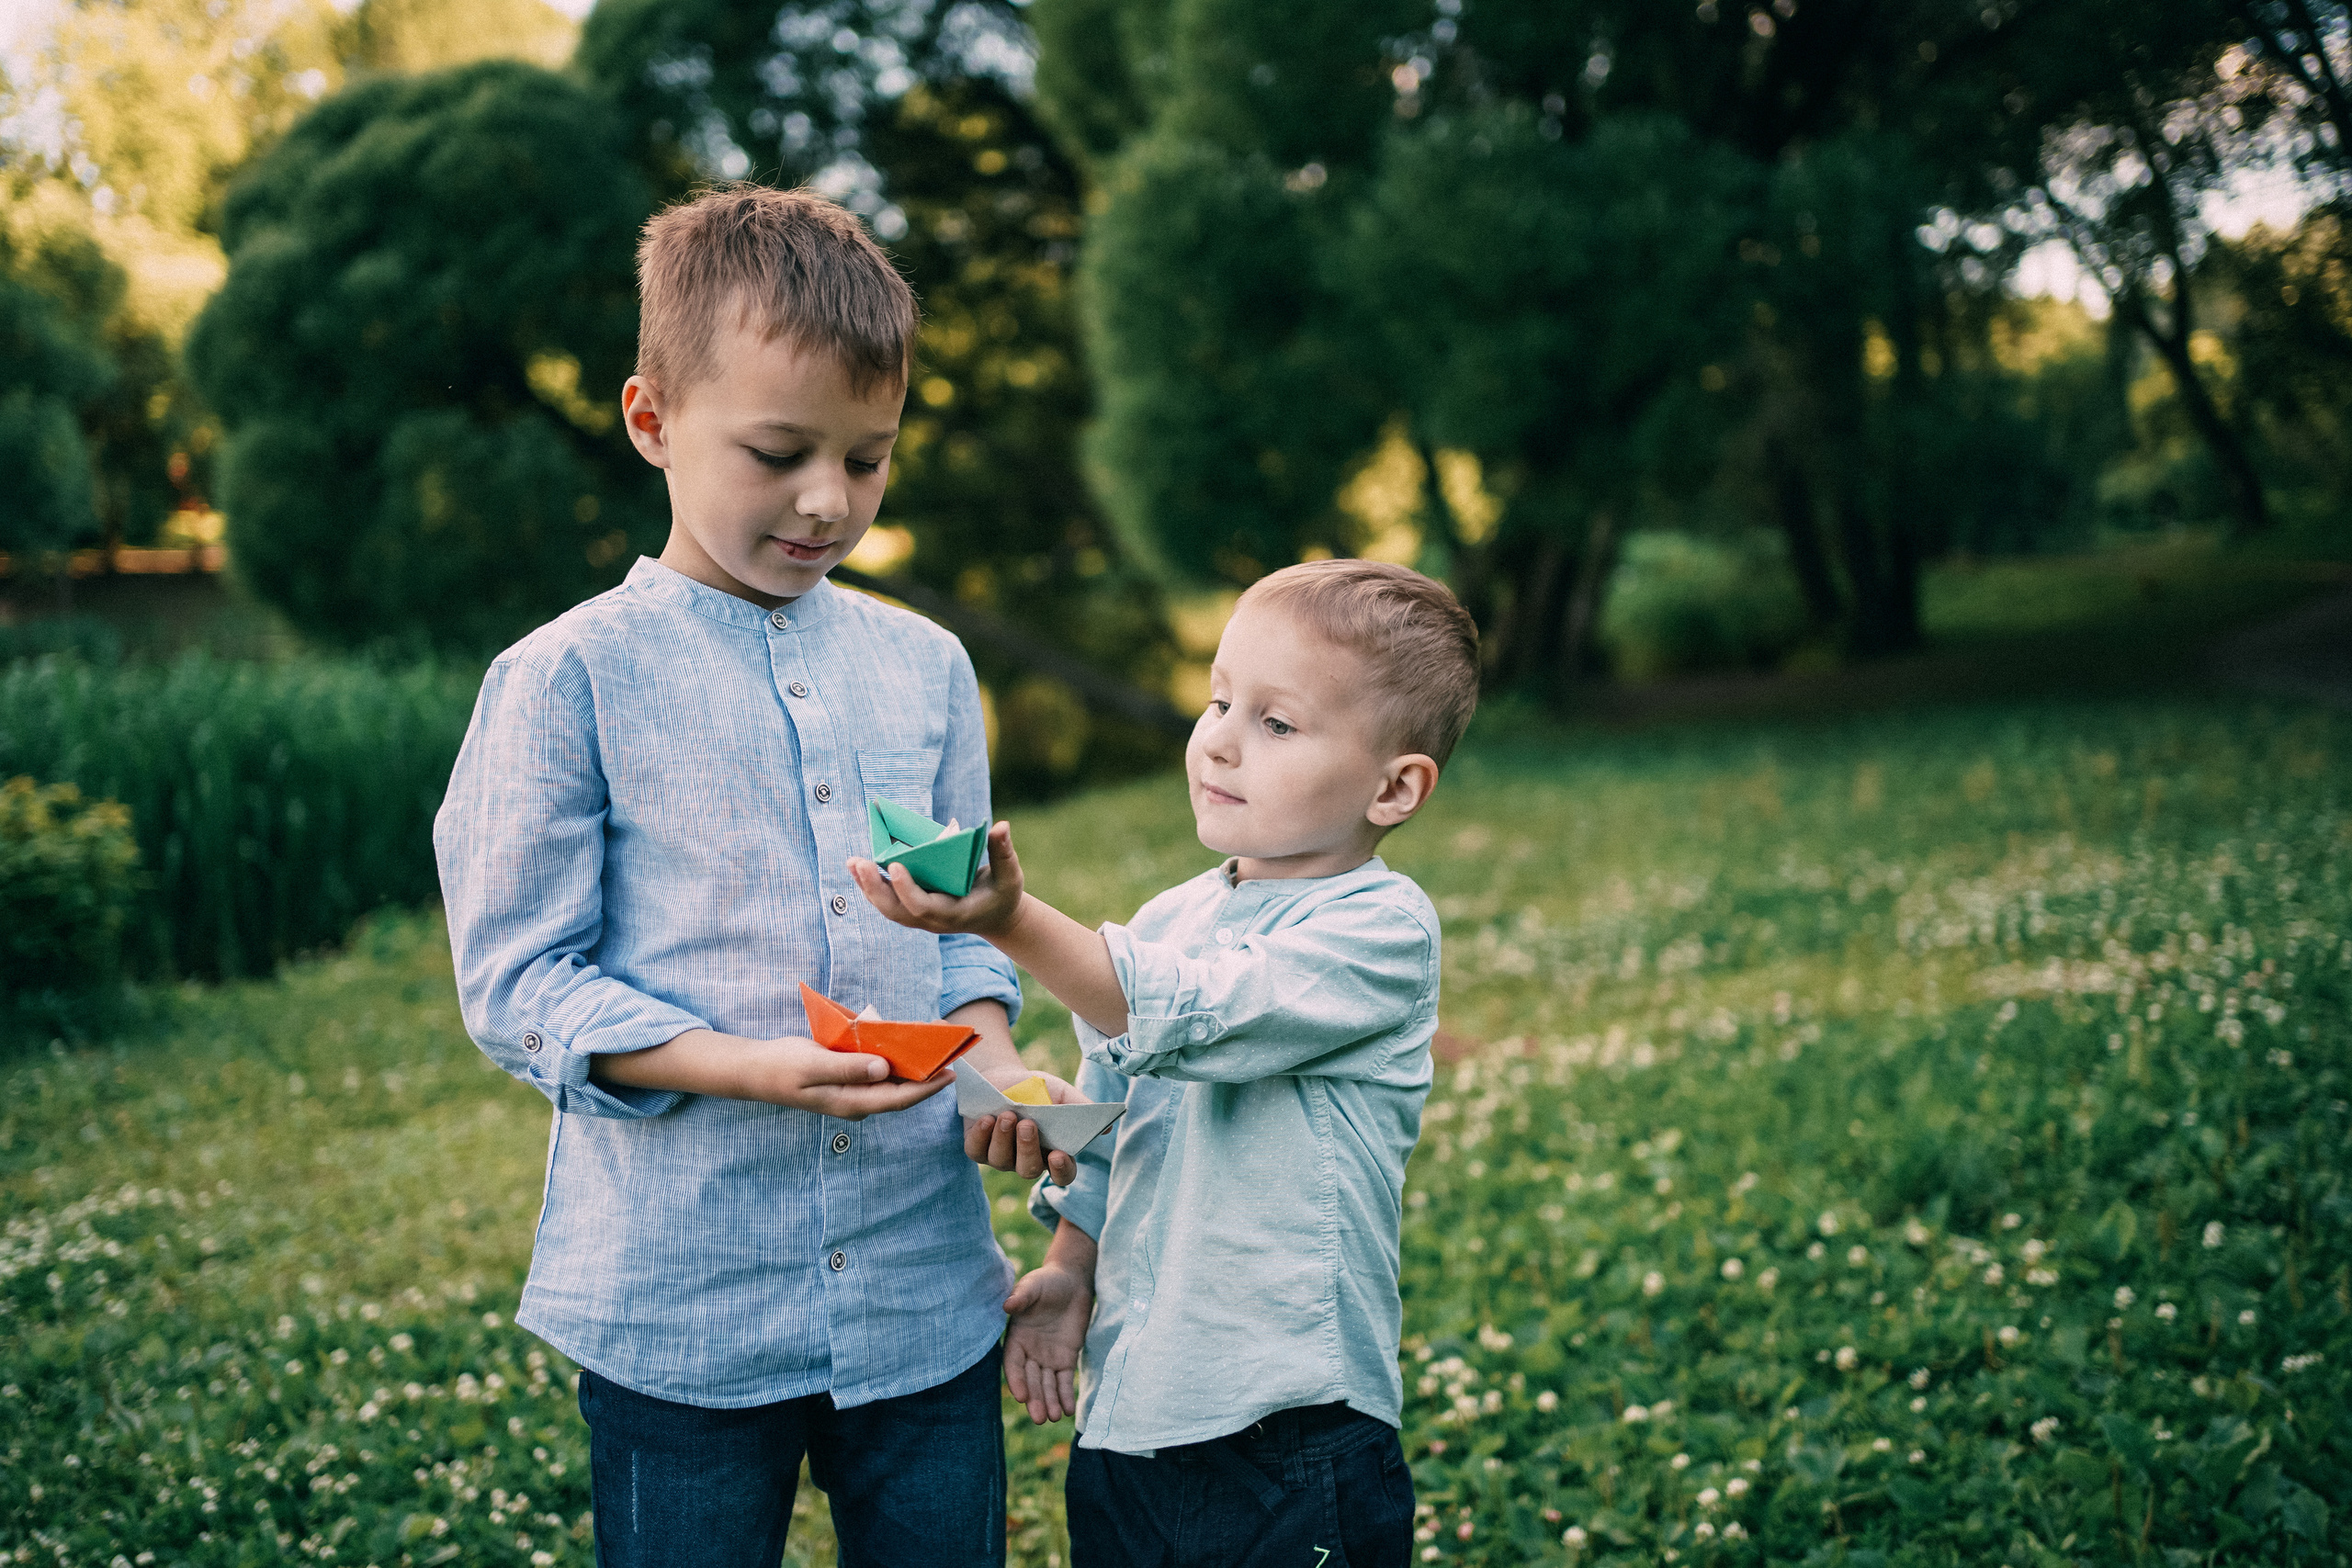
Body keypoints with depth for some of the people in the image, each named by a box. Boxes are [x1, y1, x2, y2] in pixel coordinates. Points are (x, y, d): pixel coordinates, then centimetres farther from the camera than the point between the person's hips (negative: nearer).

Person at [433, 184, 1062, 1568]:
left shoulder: (925, 666, 7)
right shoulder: (568, 682, -8)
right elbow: (519, 985, -9)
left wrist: (993, 1052, -7)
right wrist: (755, 1067, -23)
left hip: (927, 1294, 4)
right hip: (679, 1309, -4)